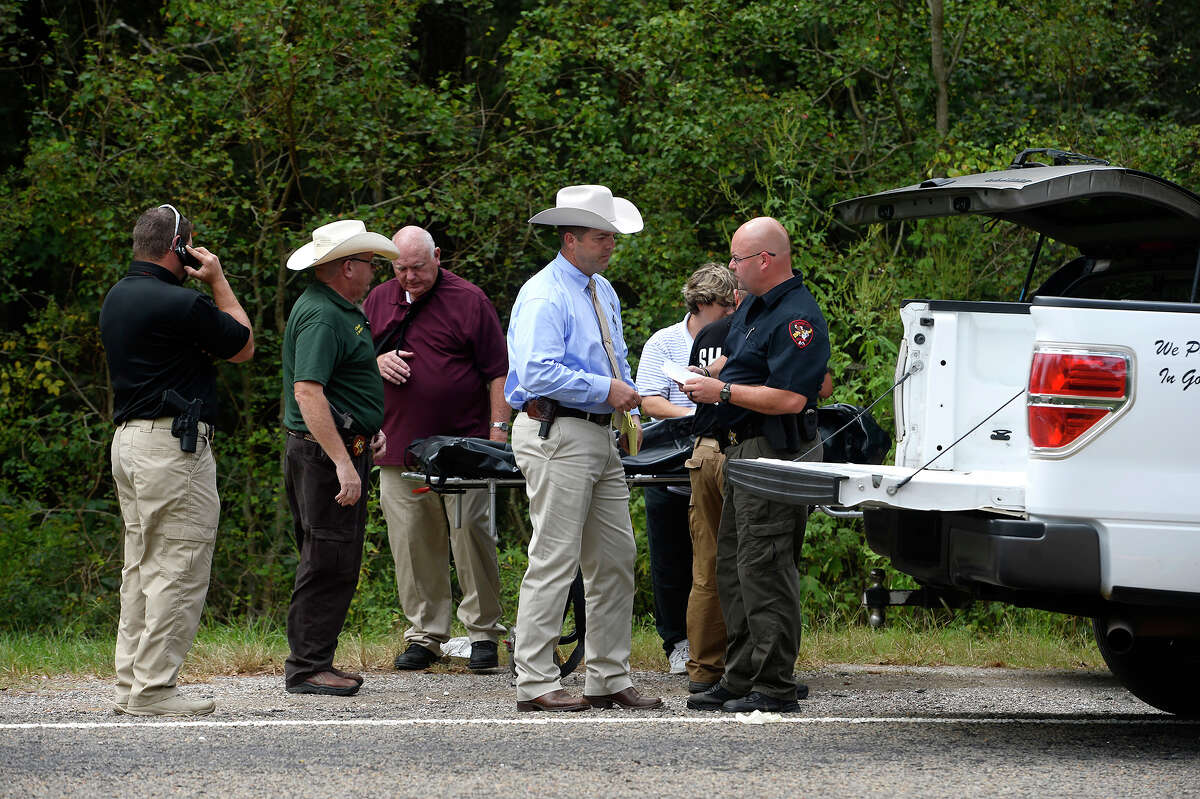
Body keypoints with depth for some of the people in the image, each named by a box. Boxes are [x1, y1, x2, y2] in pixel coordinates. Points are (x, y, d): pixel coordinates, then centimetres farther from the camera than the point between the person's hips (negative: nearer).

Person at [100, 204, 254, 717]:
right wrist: (217, 282, 3)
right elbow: (243, 346, -1)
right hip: (174, 446, -10)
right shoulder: (179, 304, -16)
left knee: (142, 567, 14)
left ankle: (130, 683, 15)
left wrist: (202, 288, 16)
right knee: (179, 569, -6)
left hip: (128, 439, 10)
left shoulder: (117, 297, 12)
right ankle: (153, 689, -7)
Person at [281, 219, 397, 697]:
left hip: (342, 449, 11)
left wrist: (370, 429, 20)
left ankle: (313, 662, 18)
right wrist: (342, 462, -29)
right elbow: (308, 393, -26)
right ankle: (307, 668, -5)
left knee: (333, 564, 13)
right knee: (329, 563, -8)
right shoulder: (321, 316, -17)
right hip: (324, 453, -11)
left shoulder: (340, 310, 18)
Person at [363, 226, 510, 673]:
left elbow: (498, 371, -1)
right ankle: (425, 634, 12)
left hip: (464, 444, -4)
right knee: (413, 545, 4)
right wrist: (376, 362, -1)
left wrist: (498, 427, -8)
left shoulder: (468, 301, 0)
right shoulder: (379, 301, 12)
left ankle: (483, 633, 3)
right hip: (399, 447, 4)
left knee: (472, 539, -5)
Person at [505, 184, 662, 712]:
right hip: (556, 435, -10)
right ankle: (535, 684, -6)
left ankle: (608, 679, 16)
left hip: (599, 437, 10)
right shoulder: (545, 296, -12)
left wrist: (627, 393, 9)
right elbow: (539, 372, -23)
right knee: (554, 560, -9)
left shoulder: (604, 292, 18)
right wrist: (605, 390, -19)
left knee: (616, 559, 10)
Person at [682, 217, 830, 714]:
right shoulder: (754, 305, 14)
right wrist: (707, 375, 12)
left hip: (775, 455, -11)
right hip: (741, 450, 11)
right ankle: (740, 678, 20)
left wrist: (723, 391, -19)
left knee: (764, 569, -9)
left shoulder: (797, 318, -18)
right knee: (732, 566, 13)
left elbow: (791, 398, -26)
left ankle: (775, 687, -5)